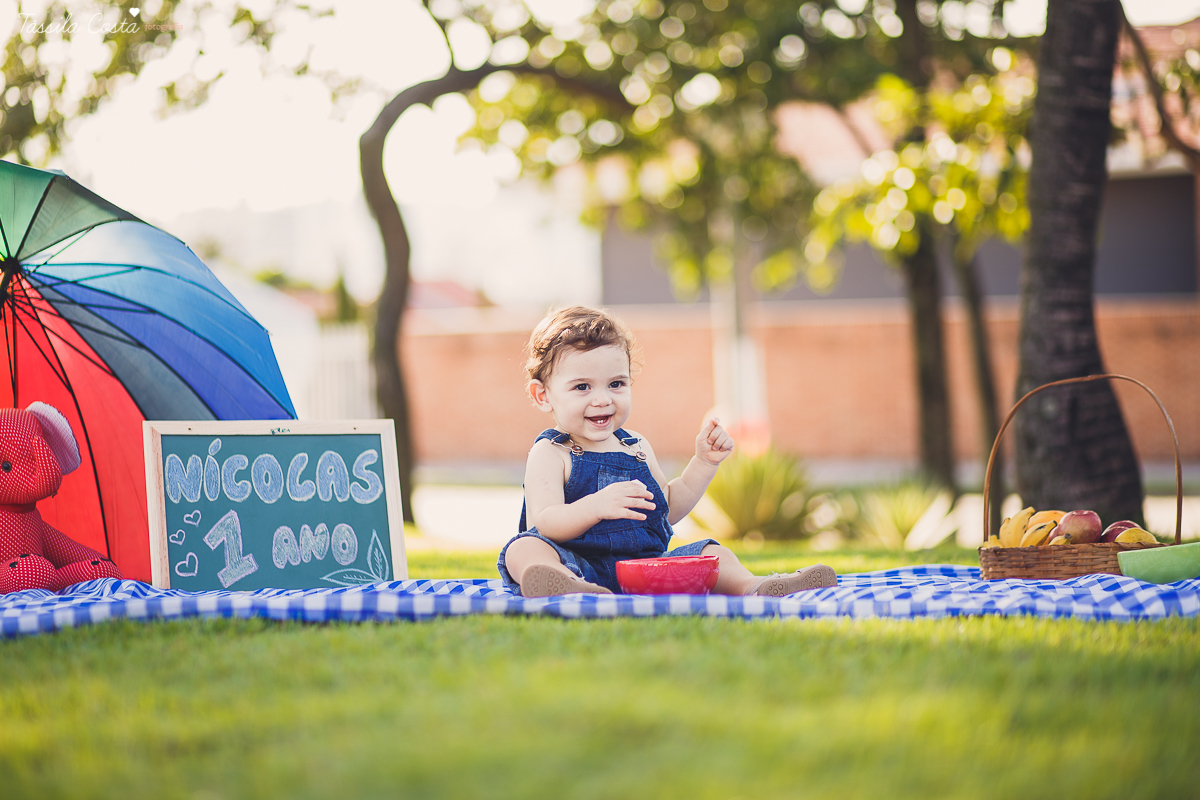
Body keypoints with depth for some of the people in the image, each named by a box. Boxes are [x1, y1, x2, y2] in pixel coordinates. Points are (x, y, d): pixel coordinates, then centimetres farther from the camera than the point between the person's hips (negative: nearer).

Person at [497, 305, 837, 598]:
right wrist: (595, 507, -36)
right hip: (582, 565, -6)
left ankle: (753, 587, -34)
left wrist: (704, 462, 18)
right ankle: (561, 586, -67)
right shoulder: (550, 454, -2)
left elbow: (668, 510, 28)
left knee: (710, 551, -3)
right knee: (526, 547, -33)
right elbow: (542, 524, -18)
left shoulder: (635, 446, 19)